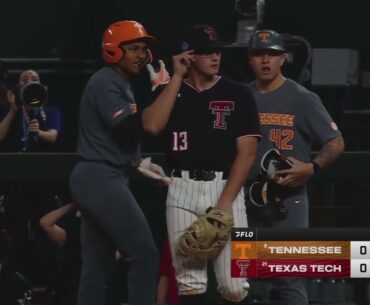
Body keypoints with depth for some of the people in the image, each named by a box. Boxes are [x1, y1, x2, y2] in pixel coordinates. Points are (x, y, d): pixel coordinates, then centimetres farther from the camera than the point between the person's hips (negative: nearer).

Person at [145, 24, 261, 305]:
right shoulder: (169, 91, 10)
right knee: (189, 280, 0)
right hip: (182, 190, 2)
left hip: (225, 187, -2)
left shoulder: (238, 94, 4)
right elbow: (152, 126, -10)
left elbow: (247, 152, -2)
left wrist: (225, 202, -12)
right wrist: (177, 77, -5)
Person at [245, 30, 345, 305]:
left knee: (289, 277, -9)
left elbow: (336, 143, -3)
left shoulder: (302, 99, -2)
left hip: (288, 199, -4)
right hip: (247, 198, 4)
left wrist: (312, 168, -21)